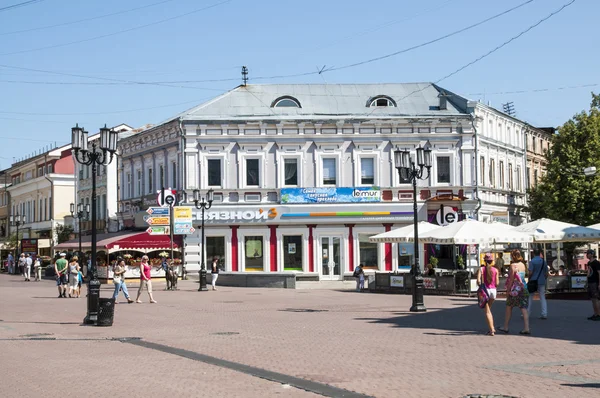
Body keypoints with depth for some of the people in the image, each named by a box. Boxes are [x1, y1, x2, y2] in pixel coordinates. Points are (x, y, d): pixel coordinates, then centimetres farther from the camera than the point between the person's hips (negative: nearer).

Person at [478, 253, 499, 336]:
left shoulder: (481, 269, -4)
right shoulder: (495, 270, 1)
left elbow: (478, 281, -15)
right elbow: (497, 283, -1)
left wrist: (480, 286, 3)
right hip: (493, 290, 3)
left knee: (487, 311, 2)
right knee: (489, 309, 22)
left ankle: (491, 330, -6)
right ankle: (492, 328, 17)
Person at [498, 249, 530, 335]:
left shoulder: (513, 265, -12)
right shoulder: (523, 265, 9)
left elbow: (511, 279, -13)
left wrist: (508, 290, -8)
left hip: (515, 289, -6)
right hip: (523, 288, 6)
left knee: (509, 307, 9)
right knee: (523, 309, 2)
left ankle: (505, 327, 16)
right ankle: (526, 328, -6)